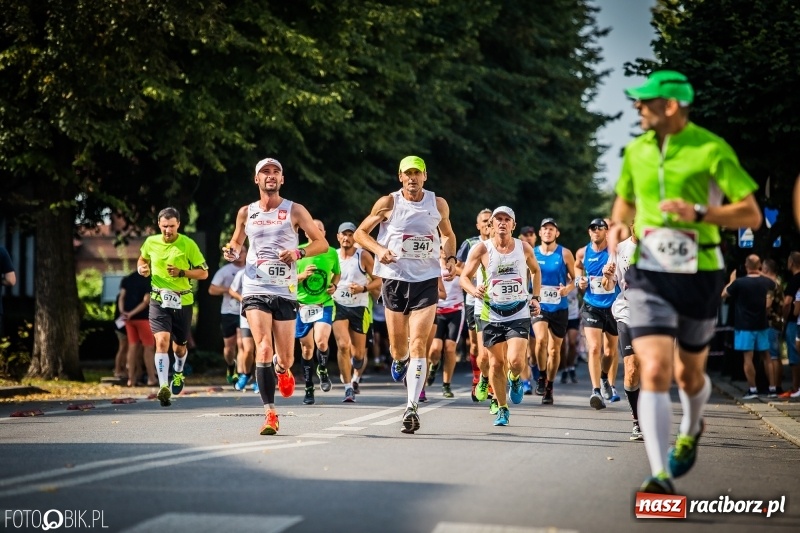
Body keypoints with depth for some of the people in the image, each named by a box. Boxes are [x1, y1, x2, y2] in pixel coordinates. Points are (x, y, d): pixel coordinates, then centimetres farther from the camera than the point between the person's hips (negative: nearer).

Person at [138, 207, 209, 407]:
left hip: (182, 301, 0)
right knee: (162, 341, -20)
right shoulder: (151, 242, 1)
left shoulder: (188, 244, -6)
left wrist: (182, 272, -17)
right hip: (159, 300, 0)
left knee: (179, 346, 14)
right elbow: (143, 259, 23)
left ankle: (178, 373, 48)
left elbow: (203, 272, -2)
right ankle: (164, 387, -25)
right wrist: (142, 268, 0)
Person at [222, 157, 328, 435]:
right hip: (255, 289, 1)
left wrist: (299, 253, -16)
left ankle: (282, 369, 42)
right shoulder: (246, 213, 9)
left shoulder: (294, 211, 2)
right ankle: (270, 414, -14)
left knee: (285, 358, 2)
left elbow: (322, 243, 2)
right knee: (263, 348, -17)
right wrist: (232, 251, 1)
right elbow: (236, 241, 25)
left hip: (285, 291, -1)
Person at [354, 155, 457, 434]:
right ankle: (400, 360, 47)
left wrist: (450, 258, 1)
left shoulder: (438, 204, 4)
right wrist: (379, 250, -13)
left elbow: (447, 235, 21)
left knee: (418, 344, -12)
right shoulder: (388, 203, -2)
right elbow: (360, 233, 5)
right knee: (398, 345, 8)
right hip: (394, 278, 0)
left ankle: (412, 407, -15)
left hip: (426, 280, 0)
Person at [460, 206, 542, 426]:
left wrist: (535, 297, 10)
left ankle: (515, 380, 18)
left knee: (515, 360, -18)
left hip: (519, 313, -1)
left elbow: (536, 270, 19)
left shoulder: (524, 248, 0)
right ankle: (502, 408, 21)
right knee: (496, 364, 3)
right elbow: (465, 277, 0)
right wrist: (474, 290, -21)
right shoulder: (482, 249, -5)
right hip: (493, 315, 1)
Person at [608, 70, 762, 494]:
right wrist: (618, 226, 2)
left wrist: (699, 213, -24)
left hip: (699, 276, -2)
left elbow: (752, 215, -10)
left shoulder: (711, 150, -9)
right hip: (648, 275, 2)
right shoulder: (636, 151, 5)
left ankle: (690, 432, 49)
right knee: (654, 372, -16)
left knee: (688, 376, 15)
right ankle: (660, 476, -17)